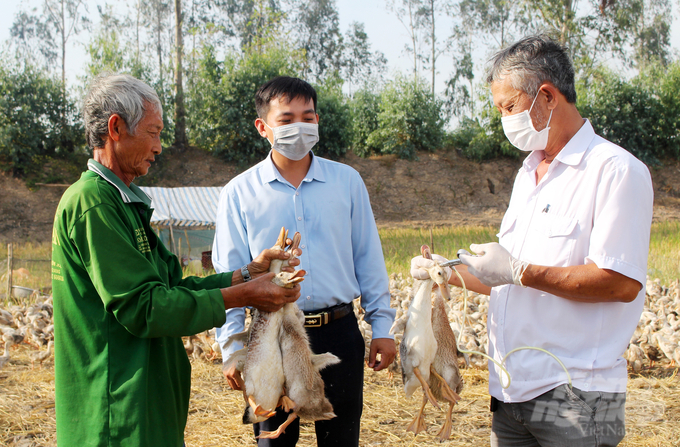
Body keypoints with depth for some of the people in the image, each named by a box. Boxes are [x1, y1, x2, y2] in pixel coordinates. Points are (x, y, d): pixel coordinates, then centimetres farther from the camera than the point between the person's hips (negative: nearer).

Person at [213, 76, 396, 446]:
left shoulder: (347, 181, 3)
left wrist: (382, 325, 5)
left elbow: (368, 259, 8)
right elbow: (228, 277, 1)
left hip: (339, 334, 1)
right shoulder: (240, 193, -1)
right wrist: (232, 349, -4)